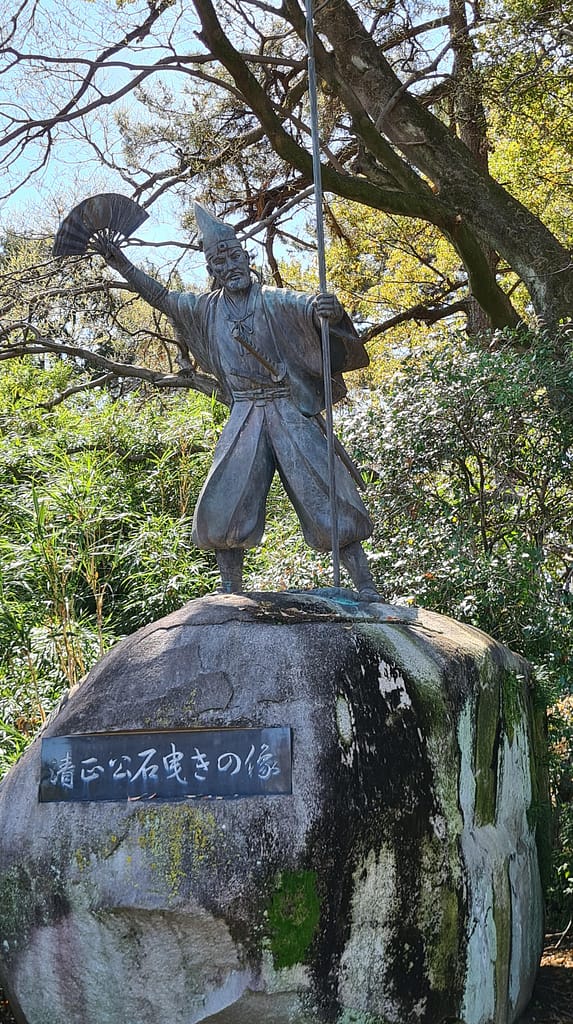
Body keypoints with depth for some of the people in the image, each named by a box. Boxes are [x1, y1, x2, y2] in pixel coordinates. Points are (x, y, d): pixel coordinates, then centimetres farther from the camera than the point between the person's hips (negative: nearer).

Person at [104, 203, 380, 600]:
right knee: (225, 507, -3)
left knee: (327, 497, -9)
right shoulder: (207, 308, 9)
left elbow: (308, 305, -25)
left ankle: (367, 590, -9)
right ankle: (231, 595, 6)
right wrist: (123, 265, 21)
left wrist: (328, 307, -48)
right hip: (245, 418, 4)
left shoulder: (273, 301, -6)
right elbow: (161, 297, 24)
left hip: (291, 414, -4)